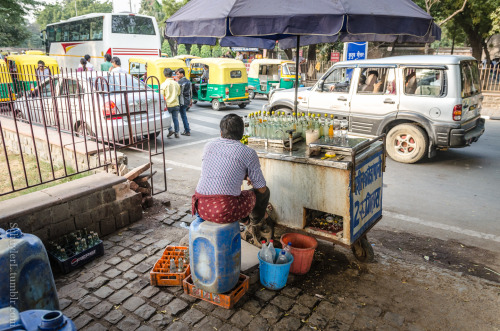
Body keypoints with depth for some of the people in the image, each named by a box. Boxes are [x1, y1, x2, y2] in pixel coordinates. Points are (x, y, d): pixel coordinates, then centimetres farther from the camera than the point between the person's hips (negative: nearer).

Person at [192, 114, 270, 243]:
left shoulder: (208, 146, 11)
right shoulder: (249, 153, -3)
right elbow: (261, 188, 3)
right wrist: (251, 179, 27)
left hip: (200, 208, 5)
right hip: (225, 212, -5)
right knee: (264, 192, 21)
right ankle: (254, 225, 44)